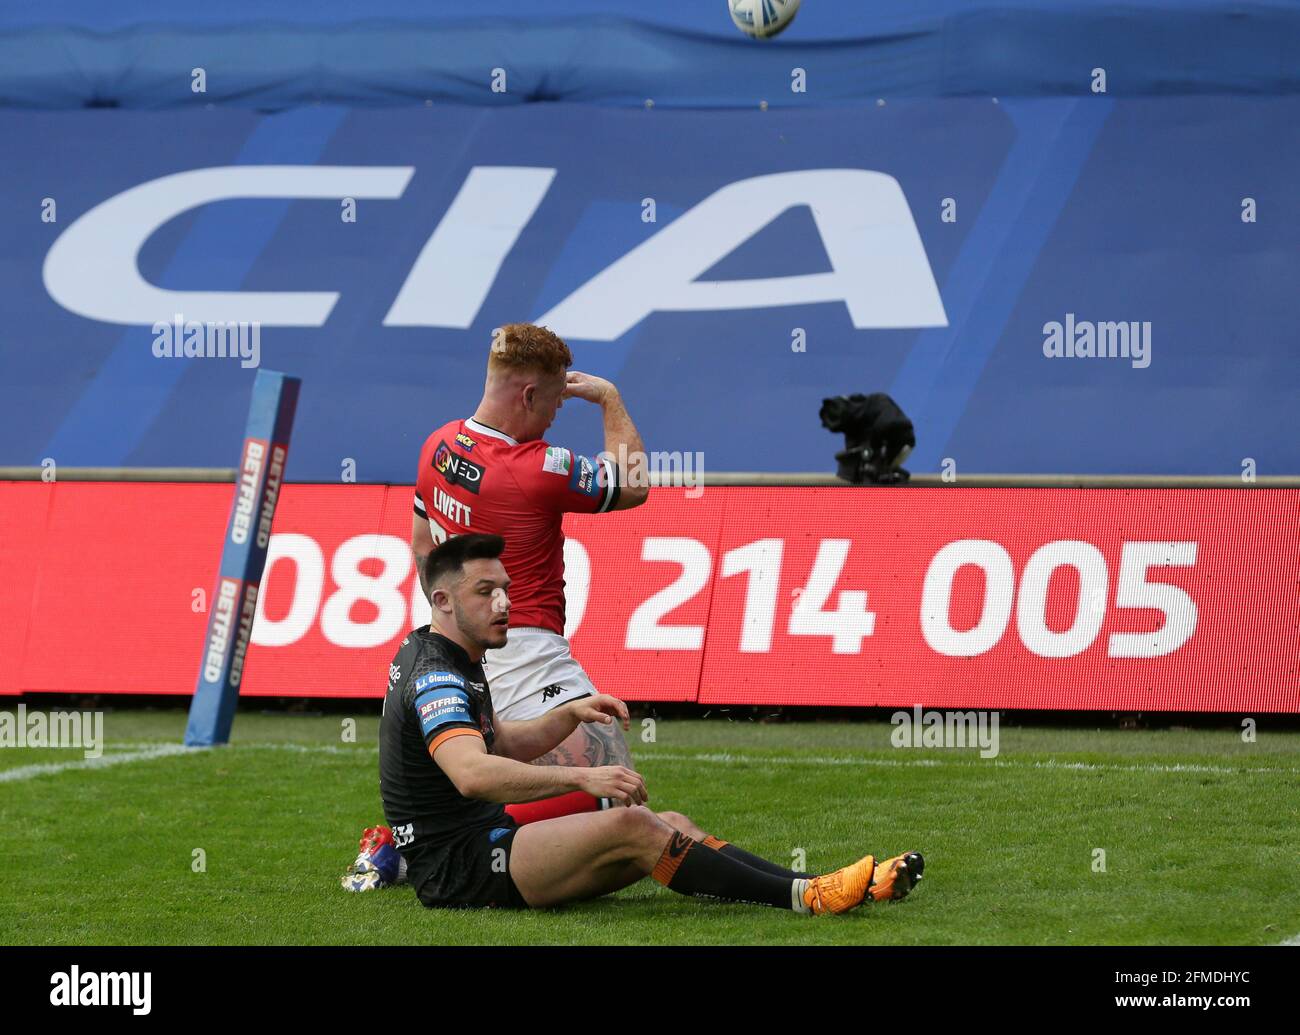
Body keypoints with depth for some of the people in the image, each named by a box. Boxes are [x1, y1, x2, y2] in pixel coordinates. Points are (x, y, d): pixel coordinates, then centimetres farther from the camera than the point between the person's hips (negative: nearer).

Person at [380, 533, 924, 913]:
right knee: (630, 826, -26)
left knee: (672, 826, 2)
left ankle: (807, 885, -11)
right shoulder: (435, 676, -17)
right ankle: (803, 895, -28)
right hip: (458, 871, -11)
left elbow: (501, 745, 30)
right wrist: (582, 776, -42)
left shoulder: (428, 654, 17)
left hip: (487, 839, 11)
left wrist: (570, 714, 11)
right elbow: (472, 774, -35)